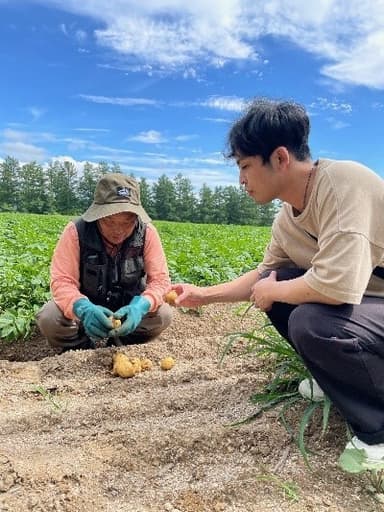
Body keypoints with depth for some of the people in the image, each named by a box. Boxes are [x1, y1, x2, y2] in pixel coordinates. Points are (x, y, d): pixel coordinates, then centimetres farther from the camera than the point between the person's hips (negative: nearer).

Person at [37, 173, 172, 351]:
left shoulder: (147, 233, -19)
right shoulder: (76, 232, -23)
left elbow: (160, 279, -19)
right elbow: (62, 281, -25)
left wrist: (140, 306, -41)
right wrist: (83, 308, -48)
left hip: (129, 307, 2)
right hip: (86, 307, -1)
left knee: (163, 314, -25)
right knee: (48, 319, -28)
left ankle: (122, 345, 6)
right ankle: (81, 348, 6)